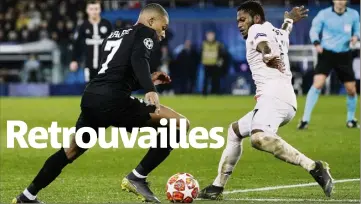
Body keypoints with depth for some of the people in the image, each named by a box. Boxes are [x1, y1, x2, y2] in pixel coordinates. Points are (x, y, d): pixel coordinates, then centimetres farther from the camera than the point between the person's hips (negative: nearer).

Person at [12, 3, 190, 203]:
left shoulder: (114, 35, 31)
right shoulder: (146, 34, 6)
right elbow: (138, 59, -15)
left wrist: (147, 81, 38)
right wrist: (150, 90, -29)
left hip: (90, 97, 8)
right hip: (113, 100, -8)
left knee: (73, 149, 29)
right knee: (180, 124, -3)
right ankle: (137, 178, -3)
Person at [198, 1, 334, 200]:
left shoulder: (257, 30, 5)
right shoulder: (277, 33, 30)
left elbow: (264, 44, -17)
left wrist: (267, 56, -30)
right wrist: (289, 20, 69)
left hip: (274, 95, -11)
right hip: (287, 101, 11)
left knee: (258, 138, -37)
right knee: (235, 131, 28)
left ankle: (313, 167, -42)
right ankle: (217, 187, 31)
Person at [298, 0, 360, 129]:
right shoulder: (324, 14, -7)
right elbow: (314, 30, -1)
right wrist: (316, 43, -20)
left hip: (344, 55, 3)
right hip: (326, 53, -3)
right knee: (317, 84, -20)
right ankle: (305, 120, -15)